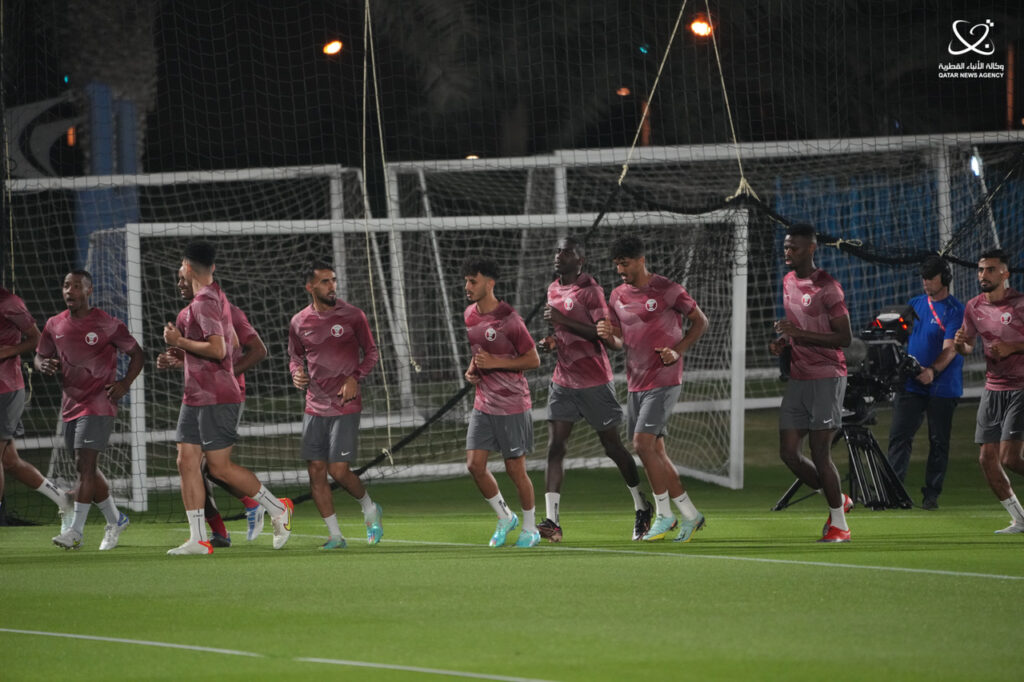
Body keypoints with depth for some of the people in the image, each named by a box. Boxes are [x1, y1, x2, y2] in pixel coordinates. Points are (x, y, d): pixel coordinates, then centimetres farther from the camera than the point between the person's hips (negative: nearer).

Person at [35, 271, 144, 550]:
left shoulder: (107, 325, -8)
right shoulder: (55, 325, 6)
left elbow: (137, 354, 2)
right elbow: (40, 356, 17)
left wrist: (124, 384, -11)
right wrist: (43, 365, -7)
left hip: (99, 403, -6)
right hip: (70, 404, 6)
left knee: (85, 463, -15)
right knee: (86, 467, 12)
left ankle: (76, 530, -16)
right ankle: (115, 520, 29)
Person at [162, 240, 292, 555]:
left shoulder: (204, 303, -17)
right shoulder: (217, 297, 15)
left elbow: (218, 350, -26)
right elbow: (233, 344, 26)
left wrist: (179, 341, -18)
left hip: (216, 398, -10)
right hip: (196, 397, 10)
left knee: (220, 467, -6)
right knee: (187, 462, 3)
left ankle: (278, 509, 8)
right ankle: (198, 539, 1)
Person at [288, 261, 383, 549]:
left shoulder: (352, 316, -4)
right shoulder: (299, 323, 5)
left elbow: (371, 352, 4)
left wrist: (355, 377, -12)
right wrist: (296, 373, -3)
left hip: (345, 406, -4)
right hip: (315, 405, 4)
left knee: (339, 470, -10)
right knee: (316, 471, -1)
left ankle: (369, 508, 20)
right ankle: (335, 535, 9)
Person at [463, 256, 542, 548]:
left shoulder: (508, 319, -16)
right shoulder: (469, 315, 6)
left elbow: (533, 360, -12)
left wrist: (495, 362, -20)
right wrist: (472, 369, 3)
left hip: (512, 405, -6)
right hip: (483, 402, 6)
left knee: (515, 469, 1)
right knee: (474, 465, -2)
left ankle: (530, 528, 18)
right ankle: (504, 518, 18)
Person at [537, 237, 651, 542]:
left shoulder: (590, 290, -11)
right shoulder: (553, 290, 12)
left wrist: (564, 321, -24)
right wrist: (551, 342, 4)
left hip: (595, 381, -6)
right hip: (564, 380, 6)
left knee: (612, 446, 6)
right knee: (555, 446, -8)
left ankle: (642, 506, 27)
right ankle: (552, 520, -15)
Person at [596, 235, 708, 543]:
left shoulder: (667, 290, -9)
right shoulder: (617, 296, 10)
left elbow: (700, 321, 0)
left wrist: (678, 351, -13)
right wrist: (608, 335, -5)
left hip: (663, 381, -7)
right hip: (635, 383, 7)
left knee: (643, 443, -16)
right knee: (655, 451, 8)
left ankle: (664, 515, -5)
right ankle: (690, 515, 17)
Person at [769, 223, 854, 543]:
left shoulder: (827, 288, -12)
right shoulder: (788, 282, 13)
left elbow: (844, 337, -15)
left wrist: (800, 334, -23)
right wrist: (782, 342, 6)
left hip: (826, 377, -8)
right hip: (797, 379, 8)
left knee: (820, 453, -8)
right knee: (789, 452, 2)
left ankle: (839, 524, 4)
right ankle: (838, 500, 21)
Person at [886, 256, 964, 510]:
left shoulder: (955, 310, -6)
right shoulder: (915, 304, 12)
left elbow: (950, 349, -17)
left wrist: (933, 370, -34)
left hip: (942, 387, -4)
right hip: (911, 384, 4)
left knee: (939, 442, 3)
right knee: (899, 436, -5)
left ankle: (931, 494, 9)